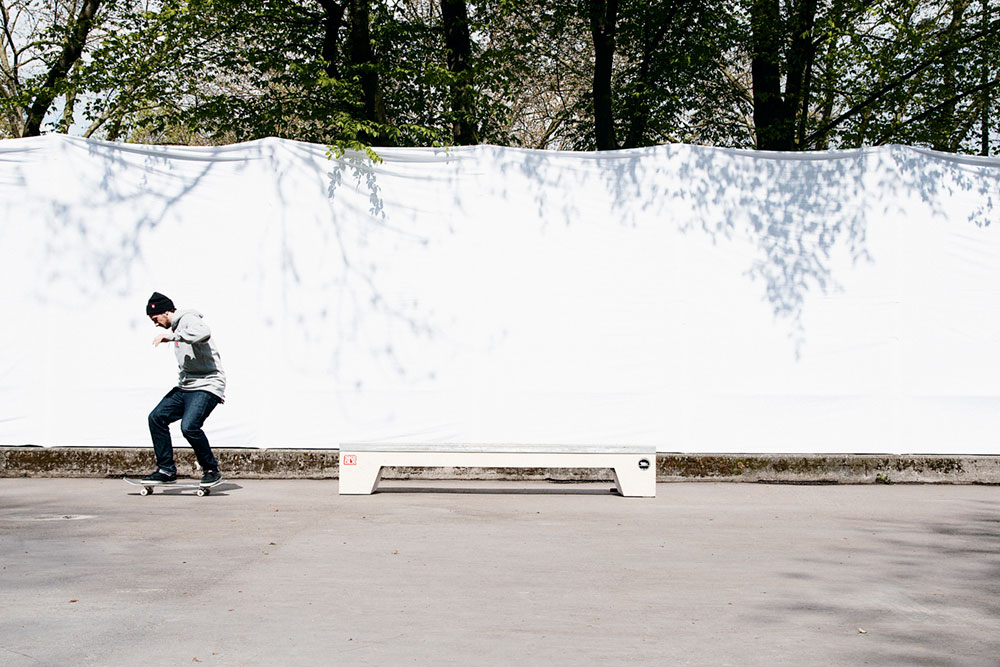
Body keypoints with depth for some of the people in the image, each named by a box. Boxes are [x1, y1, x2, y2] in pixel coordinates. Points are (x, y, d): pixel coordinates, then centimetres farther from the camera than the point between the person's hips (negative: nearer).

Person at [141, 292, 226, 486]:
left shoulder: (189, 319, -10)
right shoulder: (177, 327, 20)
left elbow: (204, 333, -35)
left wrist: (171, 335, -30)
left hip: (206, 386, -10)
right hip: (185, 387, 10)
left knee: (189, 427, -24)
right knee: (156, 417, -1)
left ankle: (211, 470, -5)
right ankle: (166, 470, 6)